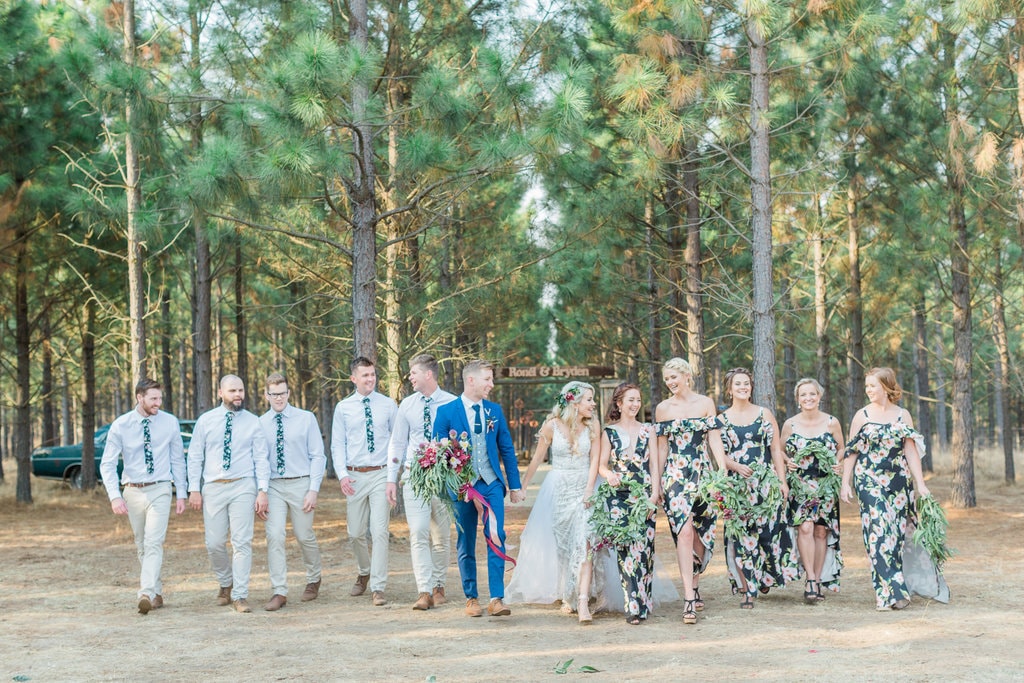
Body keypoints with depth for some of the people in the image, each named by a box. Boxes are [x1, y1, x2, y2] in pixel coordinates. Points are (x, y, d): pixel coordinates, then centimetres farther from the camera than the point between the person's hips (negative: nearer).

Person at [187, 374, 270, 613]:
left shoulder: (253, 422, 3)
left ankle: (240, 596, 1)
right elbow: (194, 456, 7)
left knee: (242, 542, -5)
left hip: (243, 487, -1)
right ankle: (226, 583, 29)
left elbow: (261, 458, 1)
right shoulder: (206, 421, 5)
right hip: (213, 487, 1)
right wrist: (194, 489, 1)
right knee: (214, 544, 3)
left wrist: (262, 490, -8)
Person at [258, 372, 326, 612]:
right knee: (274, 536, -11)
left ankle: (313, 580, 35)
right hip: (273, 486, 1)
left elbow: (318, 456, -2)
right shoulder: (260, 424, 4)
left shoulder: (306, 419, 0)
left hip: (300, 484, -1)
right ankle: (279, 592, -5)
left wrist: (314, 490, -10)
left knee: (305, 536, 9)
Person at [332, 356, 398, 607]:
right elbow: (337, 444, 5)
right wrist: (342, 474, -7)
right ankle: (364, 574, 37)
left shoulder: (388, 405, 2)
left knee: (380, 532, -9)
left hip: (381, 474, -2)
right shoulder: (343, 407, 4)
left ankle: (378, 588, -4)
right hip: (355, 476, 2)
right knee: (355, 533, 10)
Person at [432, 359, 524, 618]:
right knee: (466, 544, 6)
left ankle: (497, 599, -10)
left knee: (496, 538, -10)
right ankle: (471, 598, 17)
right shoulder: (446, 412, -2)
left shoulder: (495, 411, 8)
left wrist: (515, 486, 8)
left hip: (492, 483, 2)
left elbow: (507, 449, 10)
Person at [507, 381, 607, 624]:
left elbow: (595, 460, -4)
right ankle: (566, 595, 24)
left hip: (584, 488, 0)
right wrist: (522, 487, 8)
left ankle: (583, 601, -22)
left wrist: (588, 492, -14)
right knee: (561, 546, 8)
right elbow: (537, 459, 3)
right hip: (558, 489, 0)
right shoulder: (552, 426, -7)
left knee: (584, 544, -15)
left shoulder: (593, 425, -3)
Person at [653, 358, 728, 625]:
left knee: (700, 535, 5)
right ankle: (689, 600, -17)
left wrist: (723, 473, -6)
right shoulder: (662, 408, 6)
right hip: (674, 476, -1)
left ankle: (694, 588, 24)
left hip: (702, 473, 1)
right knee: (684, 532, -14)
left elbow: (715, 440, 3)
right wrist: (656, 483, 8)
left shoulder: (705, 403, 5)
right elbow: (662, 447, 10)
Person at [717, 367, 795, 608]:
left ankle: (765, 576, 22)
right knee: (742, 536, -5)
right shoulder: (722, 419, 6)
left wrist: (782, 480, 0)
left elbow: (776, 450, 7)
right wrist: (737, 467, -15)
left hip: (766, 482, 1)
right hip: (737, 486, -1)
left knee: (770, 531, -2)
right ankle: (748, 590, -1)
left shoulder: (764, 414, 8)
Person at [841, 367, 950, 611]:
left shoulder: (903, 415, 5)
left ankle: (889, 592, 14)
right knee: (878, 532, -10)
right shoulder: (862, 415, 2)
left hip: (899, 481, 2)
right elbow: (851, 452, 4)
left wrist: (921, 483, -4)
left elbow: (911, 451, 2)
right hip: (869, 482, -2)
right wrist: (846, 483, -2)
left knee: (897, 533, 3)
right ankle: (890, 592, -8)